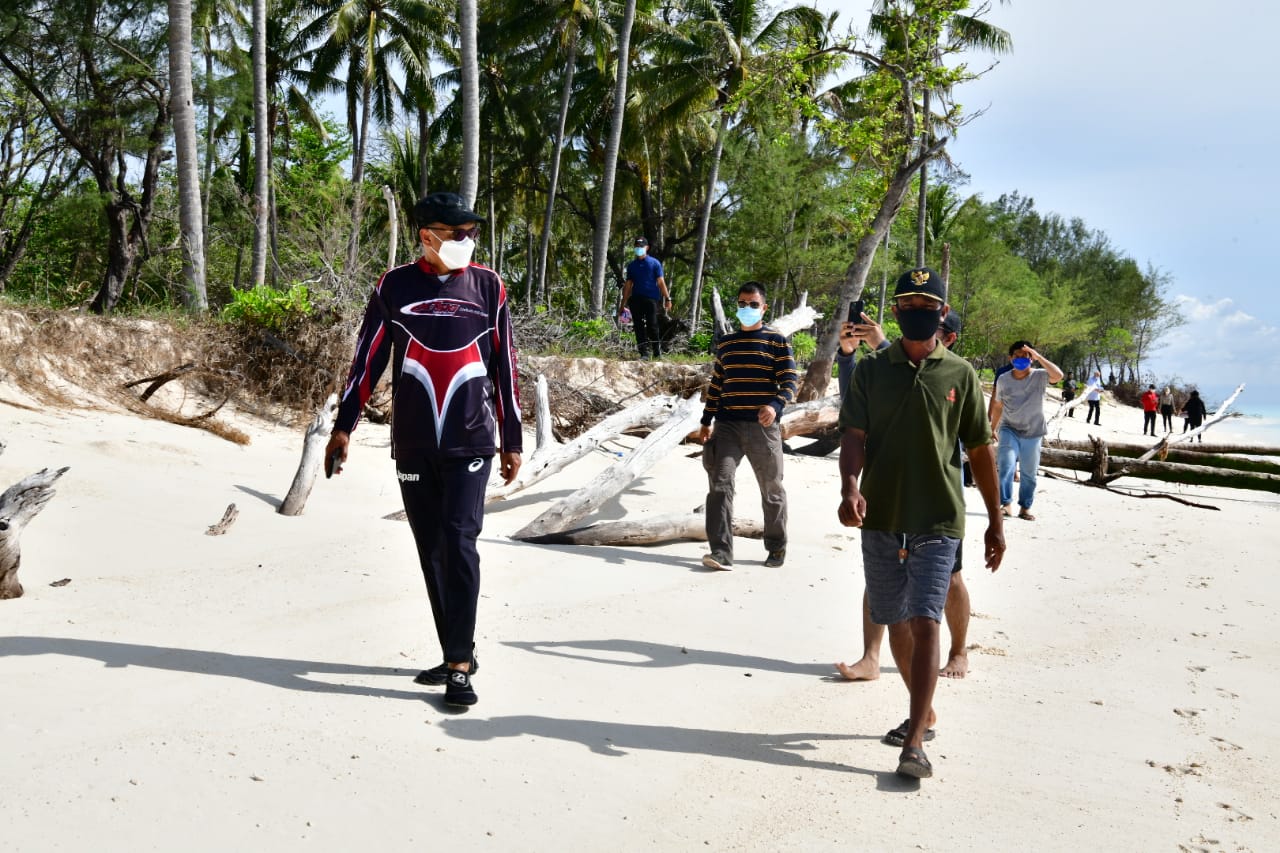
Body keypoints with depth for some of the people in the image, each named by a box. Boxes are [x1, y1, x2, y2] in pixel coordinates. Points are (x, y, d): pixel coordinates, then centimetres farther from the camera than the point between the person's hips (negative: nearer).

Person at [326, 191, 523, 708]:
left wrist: (512, 441, 7)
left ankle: (460, 666, -6)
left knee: (459, 543, -11)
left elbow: (505, 368, 6)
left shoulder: (489, 288, 3)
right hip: (413, 445, 2)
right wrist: (343, 426, 2)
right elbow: (368, 359, 6)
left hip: (471, 442, -1)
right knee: (431, 552, 6)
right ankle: (456, 655, 19)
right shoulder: (395, 287, 2)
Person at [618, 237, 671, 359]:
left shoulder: (654, 263, 5)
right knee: (638, 326, 0)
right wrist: (623, 304, 15)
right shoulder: (632, 265, 16)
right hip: (635, 299, 4)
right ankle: (644, 353, 3)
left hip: (651, 298, -4)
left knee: (652, 326, -6)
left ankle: (657, 352, 3)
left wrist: (667, 298, -8)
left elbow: (661, 282, 1)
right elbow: (628, 285, 18)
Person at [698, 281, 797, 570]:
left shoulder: (777, 342, 2)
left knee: (771, 489, 8)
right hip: (727, 426, 3)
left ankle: (777, 548, 24)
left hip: (763, 427, -3)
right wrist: (706, 422, 14)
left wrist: (775, 405, -25)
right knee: (719, 483, -12)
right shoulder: (725, 343, 14)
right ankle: (721, 552, -15)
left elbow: (789, 381, -6)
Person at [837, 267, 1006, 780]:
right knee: (896, 623, 12)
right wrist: (850, 487, -24)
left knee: (924, 622, -11)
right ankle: (924, 714, 33)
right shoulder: (871, 370, 5)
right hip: (881, 519, 2)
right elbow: (853, 435, -4)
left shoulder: (960, 375, 4)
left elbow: (979, 450, 8)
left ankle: (914, 744, -10)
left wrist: (995, 521, 9)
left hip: (938, 521, -2)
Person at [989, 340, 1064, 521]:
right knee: (1006, 466, -17)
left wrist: (1038, 357, -33)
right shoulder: (1003, 380, -2)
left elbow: (1058, 376, -31)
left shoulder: (1039, 377, -9)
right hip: (1009, 430, 0)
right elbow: (998, 406, 10)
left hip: (1033, 433, 0)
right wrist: (993, 428, 16)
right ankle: (1006, 504, -15)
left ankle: (1025, 507, 19)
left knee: (1029, 473, 8)